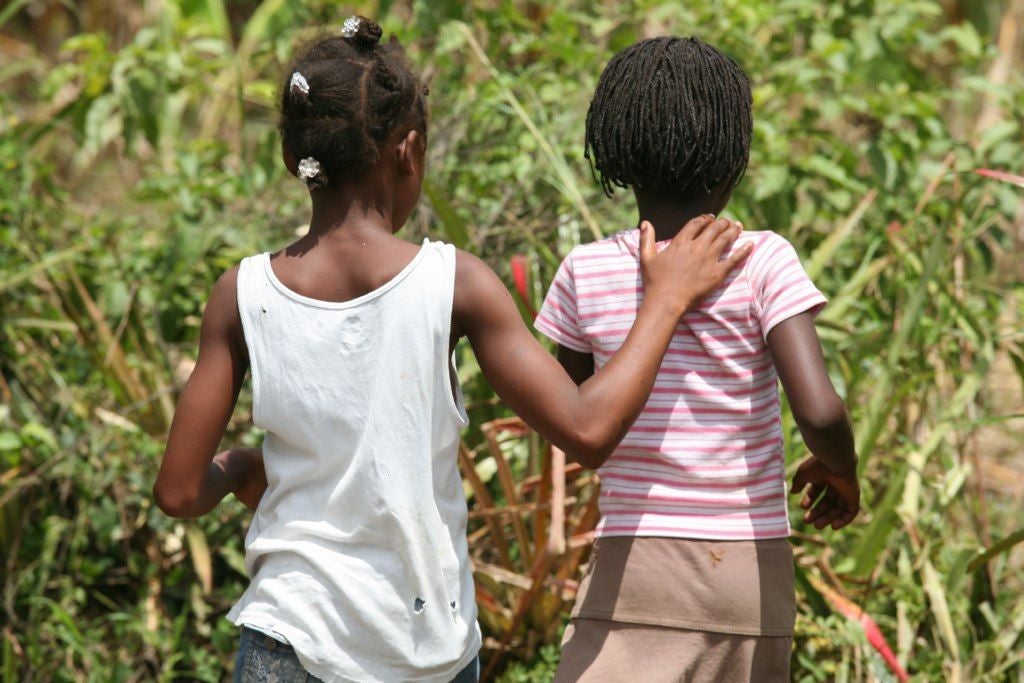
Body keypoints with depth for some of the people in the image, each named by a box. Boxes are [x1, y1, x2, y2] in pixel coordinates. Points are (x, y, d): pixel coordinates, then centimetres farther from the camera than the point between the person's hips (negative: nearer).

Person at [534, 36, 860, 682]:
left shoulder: (585, 273, 0)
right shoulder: (763, 263, -6)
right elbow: (819, 410, -15)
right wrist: (841, 470, 5)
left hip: (637, 571, -1)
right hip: (752, 574, 1)